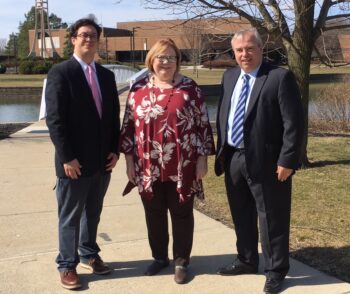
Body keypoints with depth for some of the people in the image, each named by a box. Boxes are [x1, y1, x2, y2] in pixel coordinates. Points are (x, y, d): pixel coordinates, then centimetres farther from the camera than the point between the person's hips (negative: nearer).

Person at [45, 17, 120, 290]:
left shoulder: (106, 75, 10)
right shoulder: (60, 73, -8)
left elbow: (114, 116, 12)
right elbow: (55, 119, -13)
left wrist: (115, 150, 3)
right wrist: (67, 157, -17)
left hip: (102, 159, 5)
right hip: (75, 161, -5)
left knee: (93, 213, 17)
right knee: (70, 216, 6)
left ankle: (89, 254, 34)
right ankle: (67, 265, 20)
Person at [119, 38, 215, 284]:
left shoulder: (190, 88, -1)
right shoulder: (139, 89, 3)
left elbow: (203, 124, 0)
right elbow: (129, 125, 6)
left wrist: (202, 158, -4)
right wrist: (129, 160, 3)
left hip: (182, 167, -2)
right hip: (149, 167, 2)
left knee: (181, 214, 8)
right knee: (154, 213, 13)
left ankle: (181, 261, 23)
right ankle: (159, 257, 31)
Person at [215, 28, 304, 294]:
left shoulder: (280, 77, -12)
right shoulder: (229, 77, 9)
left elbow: (294, 123, -14)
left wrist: (287, 161, -17)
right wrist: (221, 152, 10)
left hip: (266, 161, -6)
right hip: (233, 159, 7)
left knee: (272, 218, 5)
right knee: (241, 215, 19)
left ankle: (276, 271, 22)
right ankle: (247, 261, 38)